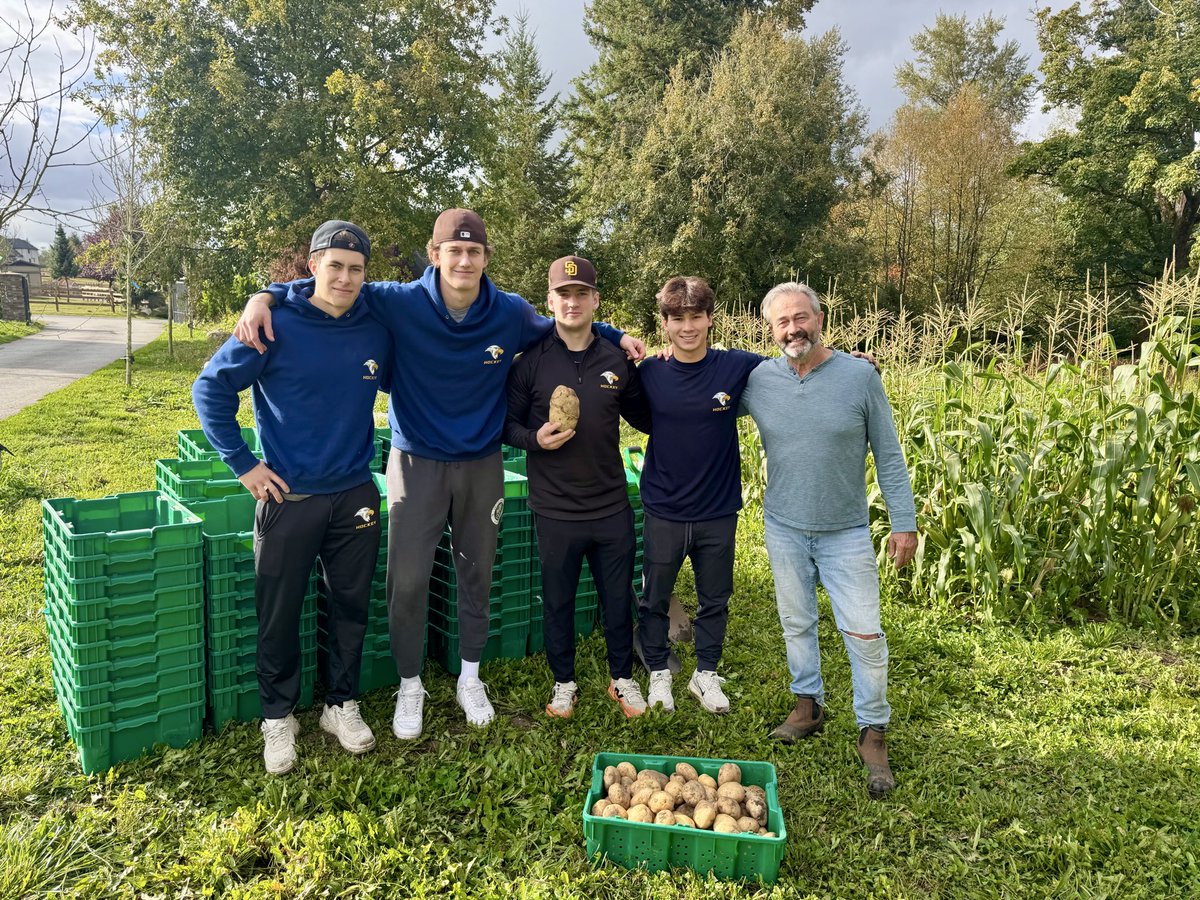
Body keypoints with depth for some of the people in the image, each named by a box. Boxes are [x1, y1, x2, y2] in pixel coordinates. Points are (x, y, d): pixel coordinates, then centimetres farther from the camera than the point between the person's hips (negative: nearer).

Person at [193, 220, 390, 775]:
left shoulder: (376, 329, -1)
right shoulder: (276, 324, -11)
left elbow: (396, 384, 18)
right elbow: (211, 388, -7)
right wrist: (243, 464, -8)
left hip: (356, 495, 3)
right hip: (289, 496, -3)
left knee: (351, 605, 13)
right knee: (279, 614, 8)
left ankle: (341, 705, 33)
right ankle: (278, 718, 28)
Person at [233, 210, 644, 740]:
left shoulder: (511, 314, -7)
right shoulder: (401, 304, -14)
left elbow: (564, 328, 12)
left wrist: (616, 336, 2)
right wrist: (264, 297, -20)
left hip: (481, 466, 2)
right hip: (416, 463, -2)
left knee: (477, 574, 14)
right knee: (407, 581, 0)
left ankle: (470, 678, 34)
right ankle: (409, 686, 23)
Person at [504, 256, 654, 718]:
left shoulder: (617, 361, 2)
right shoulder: (531, 362, -4)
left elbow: (645, 420, 10)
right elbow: (507, 424, 0)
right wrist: (535, 438, -20)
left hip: (612, 506, 2)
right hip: (555, 510, -1)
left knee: (618, 599, 13)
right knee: (558, 601, 13)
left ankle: (622, 678, 33)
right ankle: (564, 682, 33)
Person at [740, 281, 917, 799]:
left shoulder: (859, 377, -10)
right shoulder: (757, 381, -5)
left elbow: (888, 456, -4)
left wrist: (904, 522, -6)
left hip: (846, 533, -2)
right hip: (784, 529, 2)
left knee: (864, 633, 0)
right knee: (796, 622, 16)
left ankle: (872, 731, 17)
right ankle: (808, 703, 36)